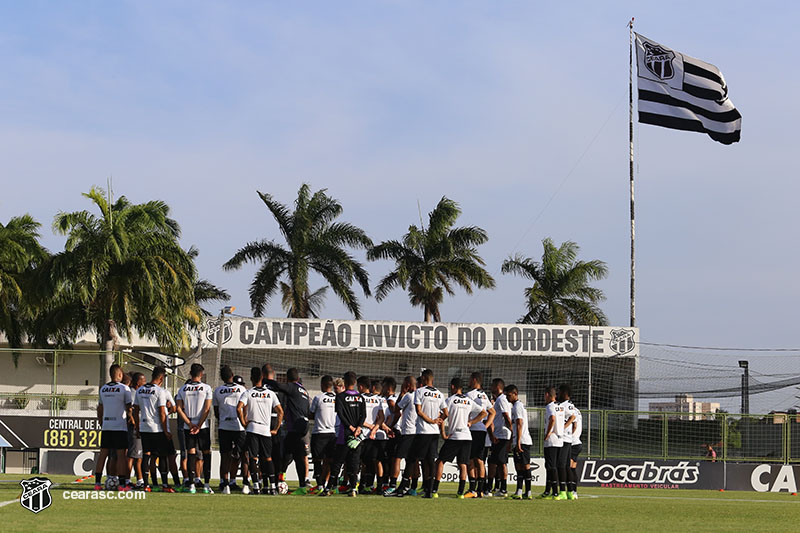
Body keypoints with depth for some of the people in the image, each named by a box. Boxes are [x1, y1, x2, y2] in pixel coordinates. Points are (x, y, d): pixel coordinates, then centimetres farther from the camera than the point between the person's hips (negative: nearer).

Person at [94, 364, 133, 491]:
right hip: (120, 426, -5)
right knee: (121, 455, -3)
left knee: (103, 454, 8)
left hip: (106, 426, 5)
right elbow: (129, 408, -7)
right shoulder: (124, 389, -7)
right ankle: (122, 483, -4)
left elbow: (100, 409, 16)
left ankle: (97, 482, 8)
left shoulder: (103, 389, 9)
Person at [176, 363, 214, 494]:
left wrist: (190, 424, -4)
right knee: (206, 454, 4)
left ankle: (192, 484, 2)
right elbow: (206, 409, -9)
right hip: (203, 427, -2)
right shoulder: (206, 388, -4)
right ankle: (206, 484, -1)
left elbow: (179, 409, -2)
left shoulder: (183, 389, 4)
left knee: (191, 454, 5)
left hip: (188, 426, 2)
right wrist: (199, 426, -7)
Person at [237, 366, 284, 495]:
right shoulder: (270, 394, 6)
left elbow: (239, 408, -16)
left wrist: (244, 423, -4)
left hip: (252, 429, -2)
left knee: (253, 458, -1)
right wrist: (276, 429, 9)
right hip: (266, 430, 2)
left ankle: (256, 487, -8)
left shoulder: (248, 393, -2)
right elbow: (280, 411, 3)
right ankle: (272, 486, 7)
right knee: (268, 458, 11)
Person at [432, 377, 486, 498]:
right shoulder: (469, 401, 11)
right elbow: (483, 413, 15)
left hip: (453, 437, -4)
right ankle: (461, 492, -2)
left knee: (440, 461, 3)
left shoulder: (450, 400, -4)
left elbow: (442, 417, -10)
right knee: (463, 465, 6)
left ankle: (435, 490, -4)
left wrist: (443, 434, -3)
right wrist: (471, 422, 13)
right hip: (467, 437, 4)